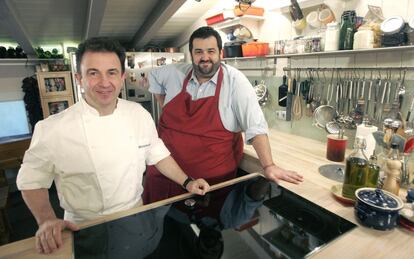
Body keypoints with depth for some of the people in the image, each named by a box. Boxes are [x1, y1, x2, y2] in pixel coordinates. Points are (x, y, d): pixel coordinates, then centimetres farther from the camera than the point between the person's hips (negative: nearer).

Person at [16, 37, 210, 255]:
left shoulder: (140, 114, -9)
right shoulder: (51, 130, -20)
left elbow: (157, 153, 1)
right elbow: (32, 180, -8)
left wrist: (186, 182, -1)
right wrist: (47, 220, -20)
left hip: (136, 219, 4)